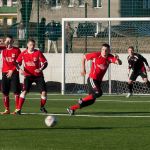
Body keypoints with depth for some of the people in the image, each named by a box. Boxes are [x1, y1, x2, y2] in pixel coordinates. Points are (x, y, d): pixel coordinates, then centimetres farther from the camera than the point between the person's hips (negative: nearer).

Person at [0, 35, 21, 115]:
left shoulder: (16, 50, -1)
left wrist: (12, 70, -14)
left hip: (14, 73, -4)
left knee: (16, 92, -6)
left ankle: (17, 109, -4)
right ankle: (7, 109, 12)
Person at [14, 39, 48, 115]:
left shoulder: (38, 53, -7)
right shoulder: (23, 54, -3)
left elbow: (45, 63, -6)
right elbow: (17, 63, 5)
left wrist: (40, 69, -24)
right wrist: (19, 69, -15)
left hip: (38, 75, 0)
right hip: (28, 75, 0)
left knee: (44, 91, -7)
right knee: (24, 91, -17)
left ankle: (42, 107, 19)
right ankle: (19, 109, -14)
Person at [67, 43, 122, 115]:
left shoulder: (110, 57, -5)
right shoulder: (96, 55, -12)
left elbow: (119, 63, -19)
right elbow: (84, 57, 3)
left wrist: (118, 60, -41)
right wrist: (83, 68, -1)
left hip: (99, 80, 5)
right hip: (92, 79, -5)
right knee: (98, 93, -27)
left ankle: (72, 108, 16)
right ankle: (82, 100, -8)